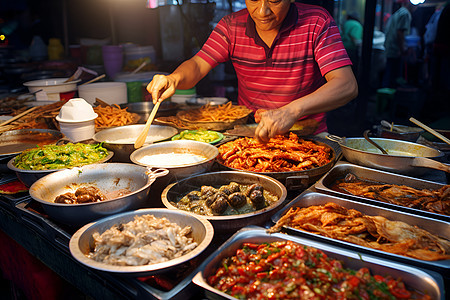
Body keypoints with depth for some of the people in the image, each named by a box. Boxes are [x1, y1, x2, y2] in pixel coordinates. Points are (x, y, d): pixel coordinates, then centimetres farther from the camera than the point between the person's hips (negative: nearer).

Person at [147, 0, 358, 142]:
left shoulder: (317, 23, -12)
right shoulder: (232, 26, -1)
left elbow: (347, 85, -23)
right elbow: (197, 66, -5)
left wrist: (292, 111, -41)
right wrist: (174, 79, -32)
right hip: (248, 133, 3)